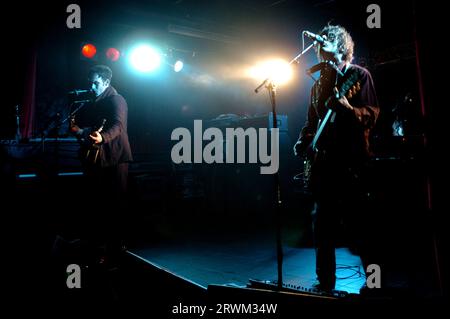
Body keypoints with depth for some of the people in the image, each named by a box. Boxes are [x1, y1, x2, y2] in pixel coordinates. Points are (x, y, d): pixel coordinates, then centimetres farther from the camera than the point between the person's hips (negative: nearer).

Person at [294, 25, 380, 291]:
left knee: (358, 223, -5)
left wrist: (347, 108, -26)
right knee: (323, 224, 9)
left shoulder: (359, 75, 2)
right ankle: (325, 281, 20)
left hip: (352, 162, -6)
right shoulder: (320, 83, 18)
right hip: (323, 161, 6)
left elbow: (371, 116, -8)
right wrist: (304, 141, 5)